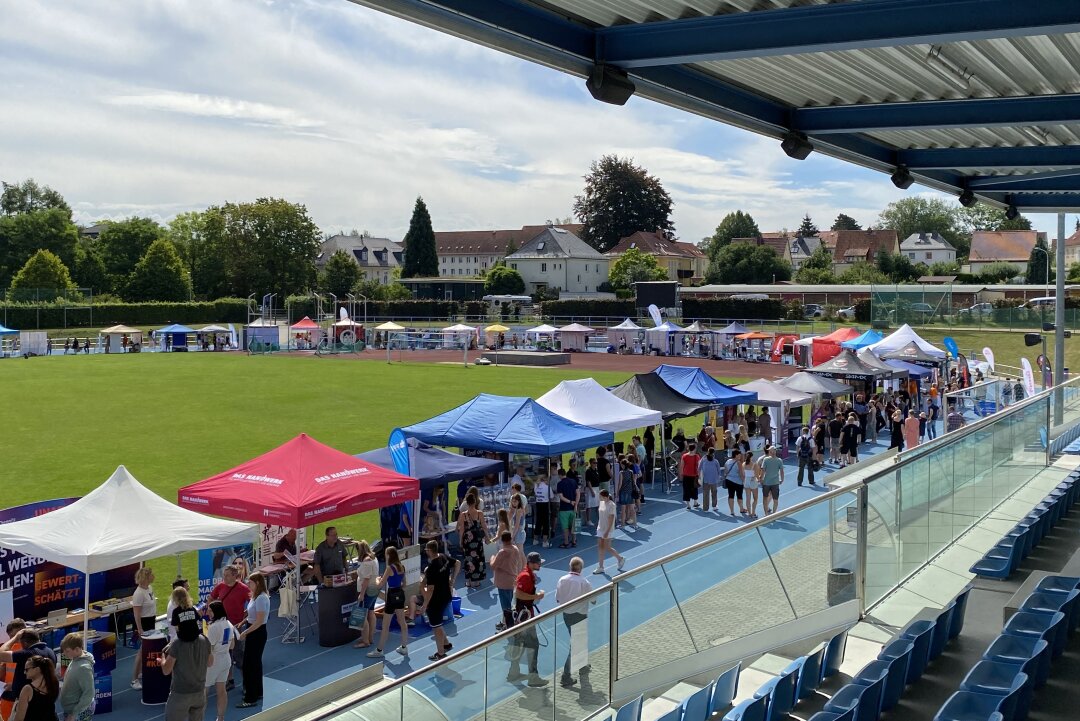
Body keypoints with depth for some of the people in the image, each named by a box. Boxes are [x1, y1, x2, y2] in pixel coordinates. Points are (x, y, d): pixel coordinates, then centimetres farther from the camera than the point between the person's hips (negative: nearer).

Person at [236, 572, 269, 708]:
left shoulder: (261, 598, -22)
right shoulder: (256, 596, 8)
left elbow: (259, 621, -24)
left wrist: (245, 632, -20)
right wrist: (244, 622, 3)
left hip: (257, 633, -10)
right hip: (253, 632, 10)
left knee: (249, 664, -4)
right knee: (255, 663, 20)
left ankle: (250, 698, 2)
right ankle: (257, 693, 33)